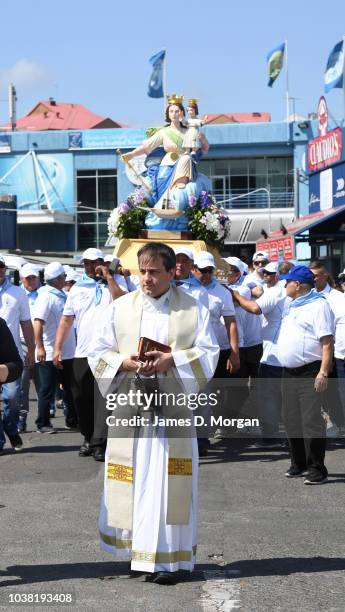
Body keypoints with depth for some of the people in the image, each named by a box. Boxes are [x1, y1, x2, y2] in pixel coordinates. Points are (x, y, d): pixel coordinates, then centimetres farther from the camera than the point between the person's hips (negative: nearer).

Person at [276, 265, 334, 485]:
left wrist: (323, 372, -22)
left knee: (312, 421, -9)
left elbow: (327, 342, -16)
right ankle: (299, 464, 24)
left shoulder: (318, 305, -11)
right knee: (292, 421, 12)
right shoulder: (294, 306, 17)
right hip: (289, 373, 9)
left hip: (309, 373, -9)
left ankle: (317, 469, -3)